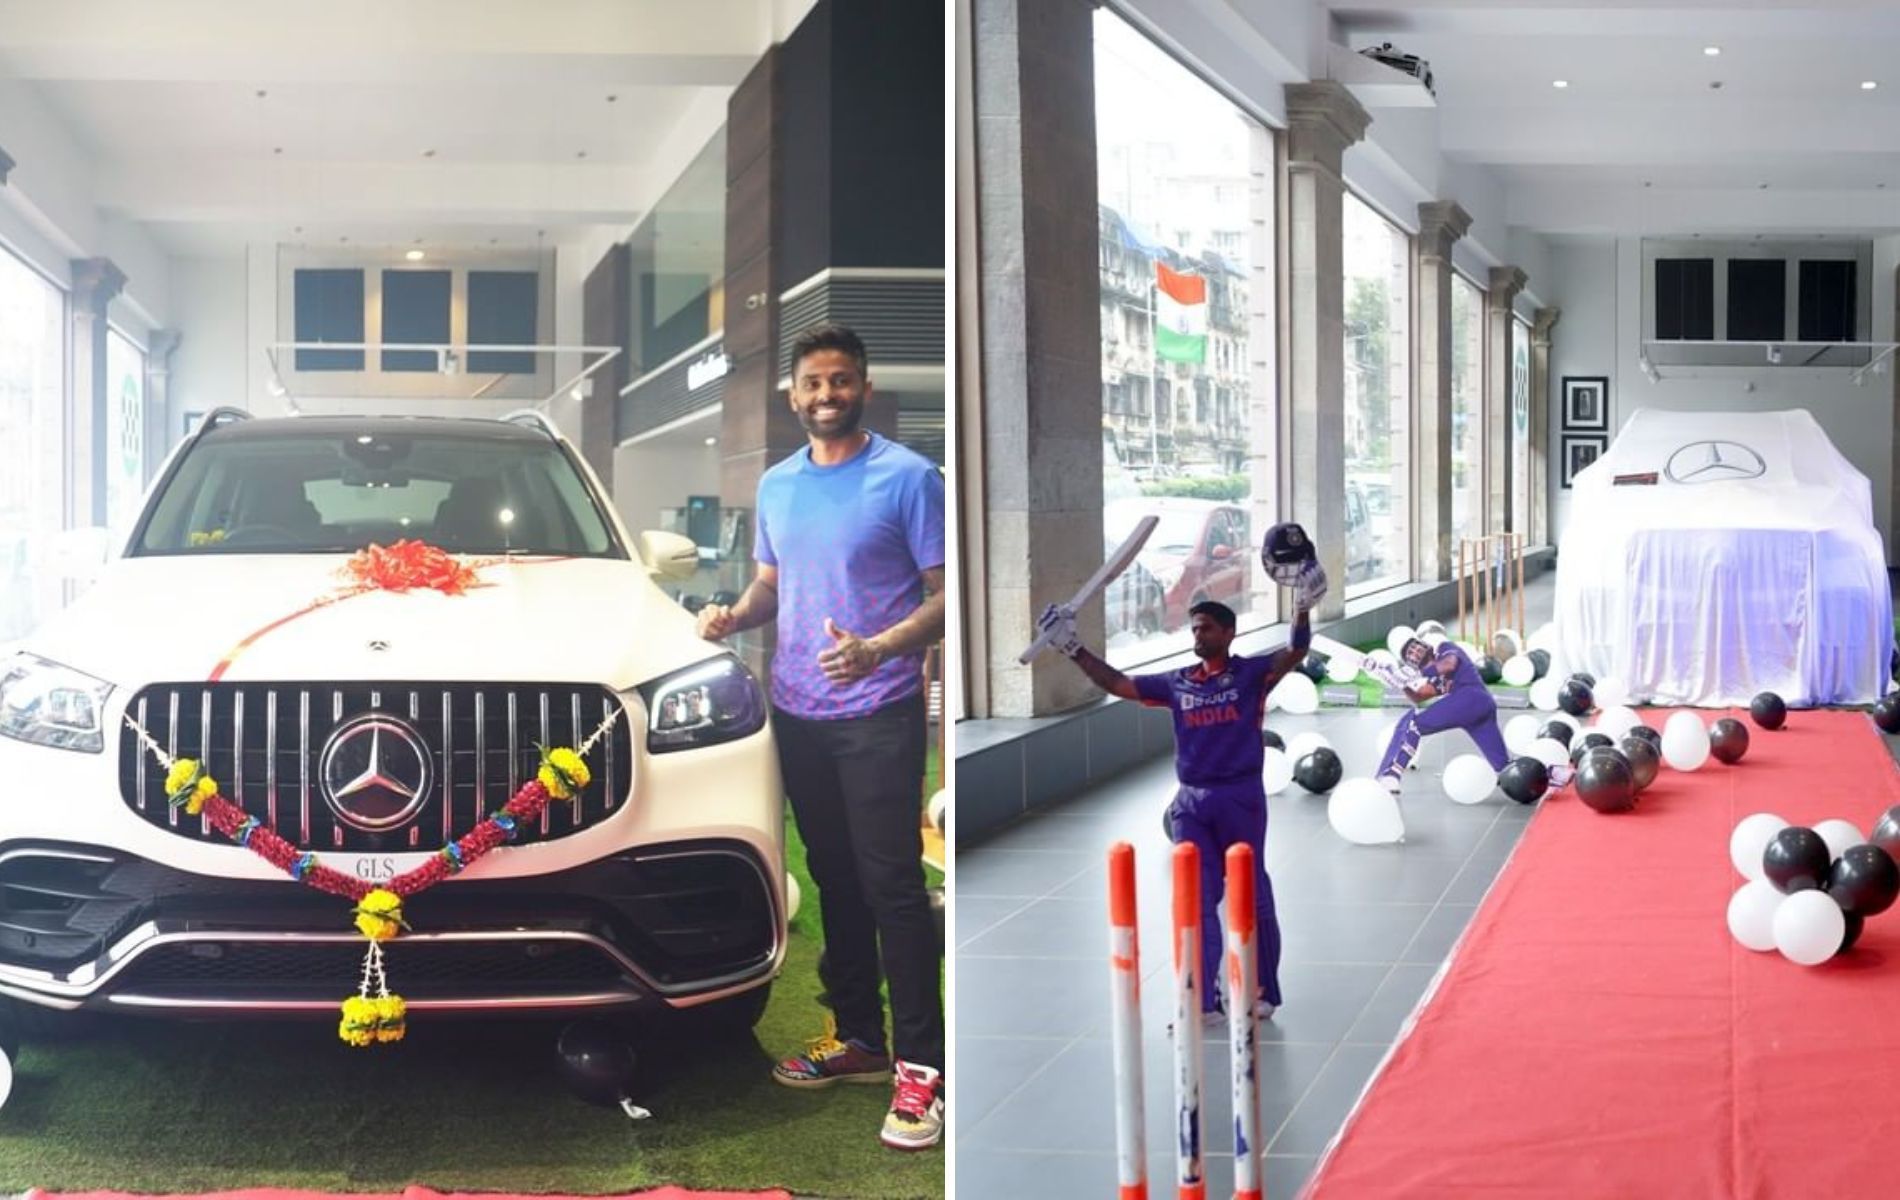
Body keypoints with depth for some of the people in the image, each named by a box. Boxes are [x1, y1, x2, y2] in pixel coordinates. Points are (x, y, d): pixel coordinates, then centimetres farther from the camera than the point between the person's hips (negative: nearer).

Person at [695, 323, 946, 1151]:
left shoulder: (909, 478, -6)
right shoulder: (777, 486, 13)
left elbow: (944, 595, -9)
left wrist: (878, 648, -26)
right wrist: (735, 616, 0)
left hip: (879, 715, -6)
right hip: (798, 713, 6)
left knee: (891, 883, -9)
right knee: (834, 879, 13)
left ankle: (920, 1064, -7)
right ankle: (857, 1037, 23)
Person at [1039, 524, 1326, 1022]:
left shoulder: (1251, 673, -1)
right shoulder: (1177, 683, 12)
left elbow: (1295, 653, -15)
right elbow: (1118, 684, 16)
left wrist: (1303, 605, -29)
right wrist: (1074, 649, 12)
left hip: (1241, 798, -4)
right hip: (1190, 802, 4)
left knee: (1252, 896, 5)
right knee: (1198, 901, 0)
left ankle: (1263, 991, 17)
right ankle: (1204, 1000, 0)